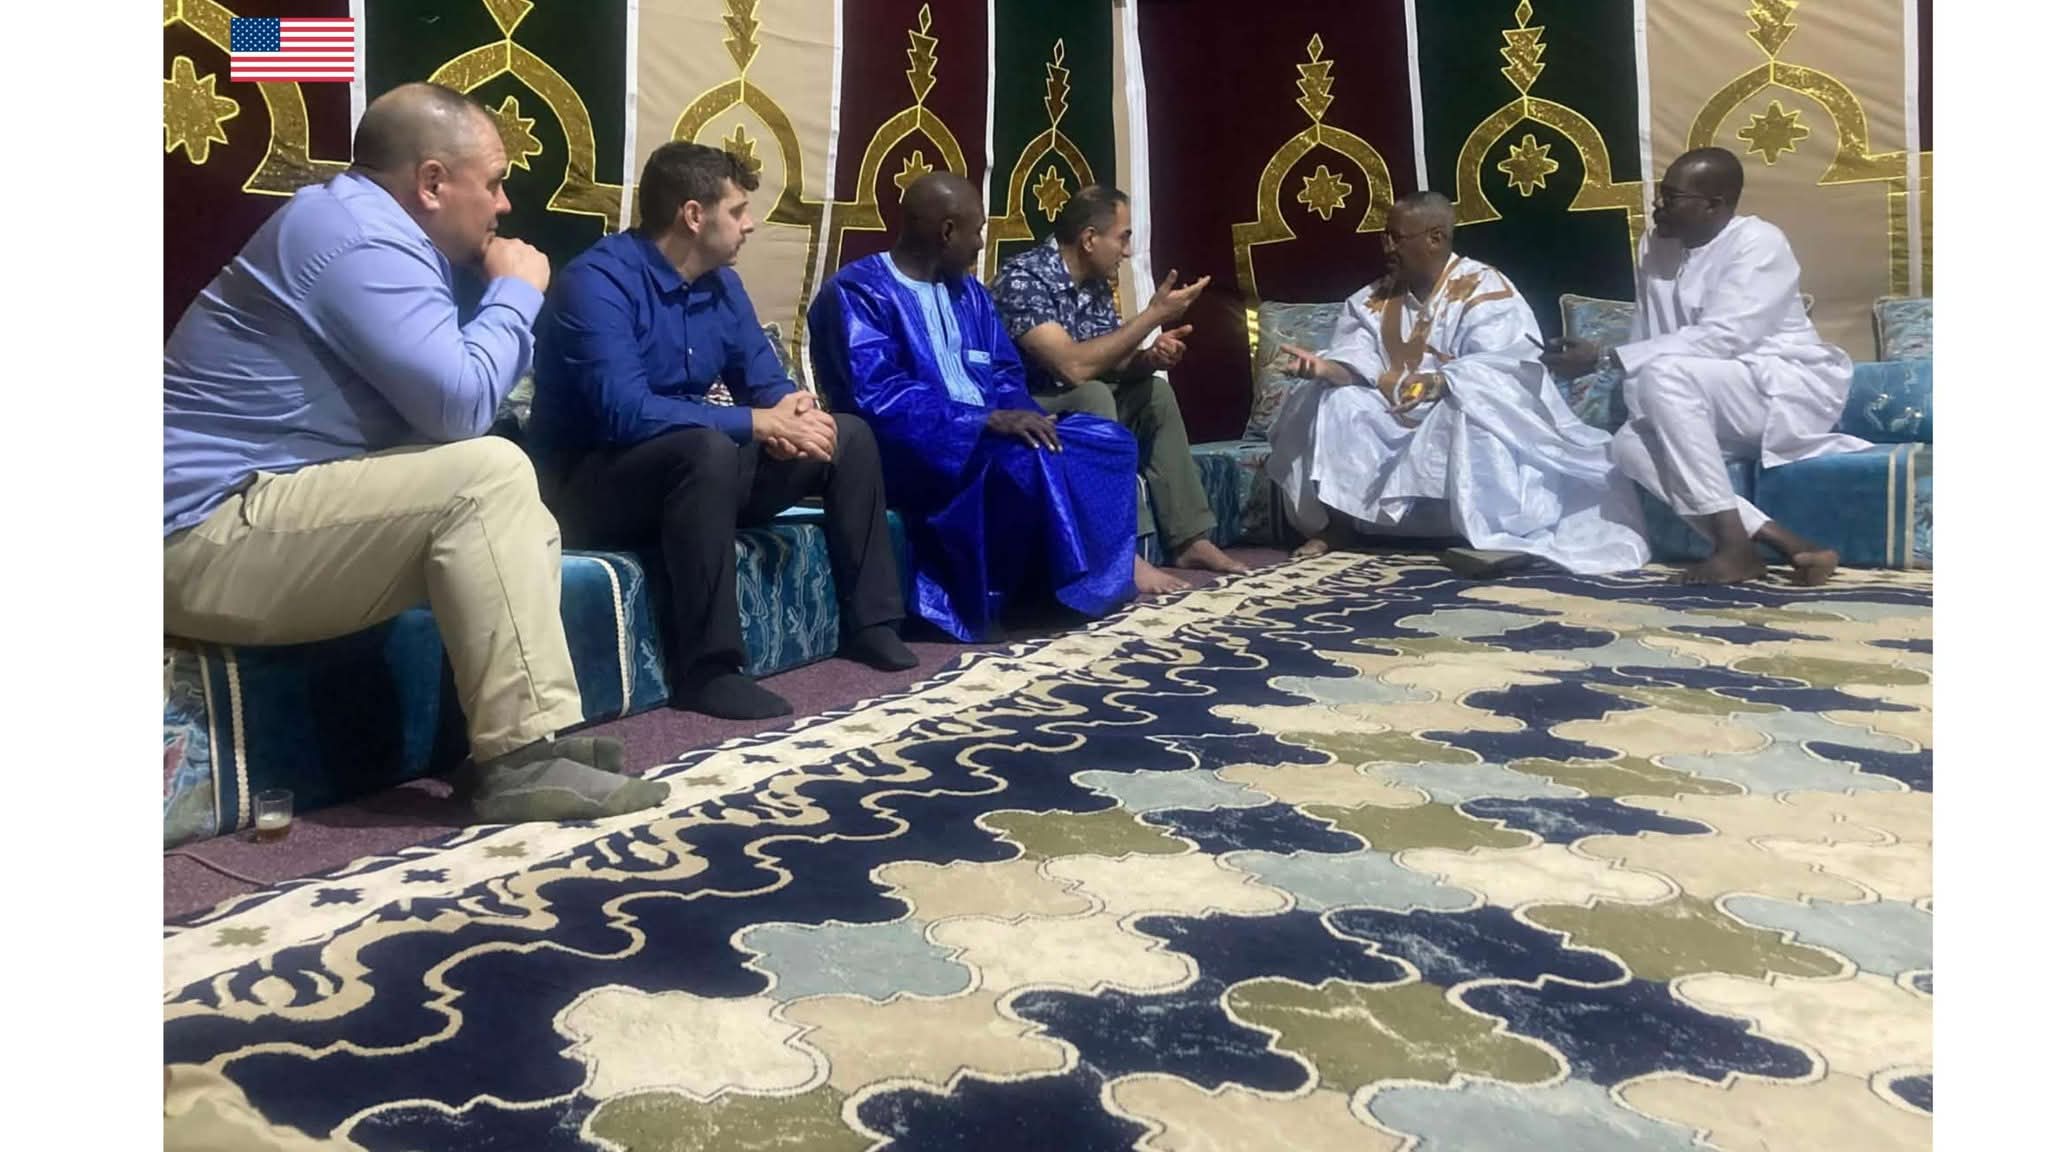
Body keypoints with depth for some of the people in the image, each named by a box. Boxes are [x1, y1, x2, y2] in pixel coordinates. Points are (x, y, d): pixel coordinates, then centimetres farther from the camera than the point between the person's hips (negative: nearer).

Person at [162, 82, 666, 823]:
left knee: (523, 521, 8)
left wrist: (504, 298, 3)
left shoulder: (365, 227, 15)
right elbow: (460, 403, -23)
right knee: (489, 475, -23)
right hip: (213, 538, -10)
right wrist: (517, 291, -8)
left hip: (261, 519, 10)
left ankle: (524, 739, 0)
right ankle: (520, 759, -22)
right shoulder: (359, 237, -16)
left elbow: (441, 395, 18)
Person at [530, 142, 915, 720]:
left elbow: (766, 381, 8)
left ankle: (868, 623, 6)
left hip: (691, 467, 8)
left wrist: (791, 409, -18)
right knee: (707, 450, -39)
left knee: (849, 436, 2)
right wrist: (759, 422, -31)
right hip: (591, 485, -8)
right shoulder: (599, 281, -20)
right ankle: (705, 669, -31)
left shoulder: (721, 284, 5)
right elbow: (625, 412, -32)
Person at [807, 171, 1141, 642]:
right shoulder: (857, 292, -10)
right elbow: (877, 396, -22)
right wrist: (986, 419, -27)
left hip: (986, 432, 8)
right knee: (1028, 457, -33)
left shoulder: (968, 292, 16)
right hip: (911, 452, -8)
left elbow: (1006, 373, 13)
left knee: (1109, 441, -8)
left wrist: (1019, 415, -12)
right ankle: (1056, 588, -14)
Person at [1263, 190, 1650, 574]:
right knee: (1331, 403, -15)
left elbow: (1500, 367, -21)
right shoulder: (1374, 299, 9)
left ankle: (1496, 533, -32)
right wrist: (1324, 367, -29)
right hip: (1397, 420, 5)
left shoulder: (1485, 290, -8)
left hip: (1473, 417, -5)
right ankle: (1330, 523, -7)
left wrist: (1440, 382, -39)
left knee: (1469, 406, -38)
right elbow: (1357, 361, -4)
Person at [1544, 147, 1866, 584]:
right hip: (1720, 401, 7)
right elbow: (1646, 340, 2)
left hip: (1792, 390, -7)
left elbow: (1720, 339, -28)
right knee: (1631, 445, -21)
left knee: (1665, 375, -31)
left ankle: (1737, 543, -29)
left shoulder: (1758, 243, -16)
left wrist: (1605, 358, -32)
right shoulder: (1656, 248, 5)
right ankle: (1787, 544, -23)